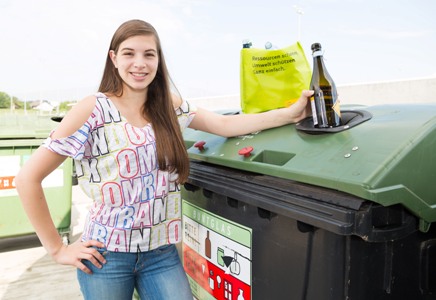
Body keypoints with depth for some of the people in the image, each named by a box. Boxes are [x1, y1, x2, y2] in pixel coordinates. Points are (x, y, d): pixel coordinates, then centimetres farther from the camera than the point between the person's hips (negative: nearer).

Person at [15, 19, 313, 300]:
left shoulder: (170, 105, 2)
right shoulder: (93, 110, -13)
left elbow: (225, 124, -1)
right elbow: (28, 178, -11)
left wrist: (290, 114, -8)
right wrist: (57, 248, -9)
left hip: (162, 254, 3)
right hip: (106, 257, -3)